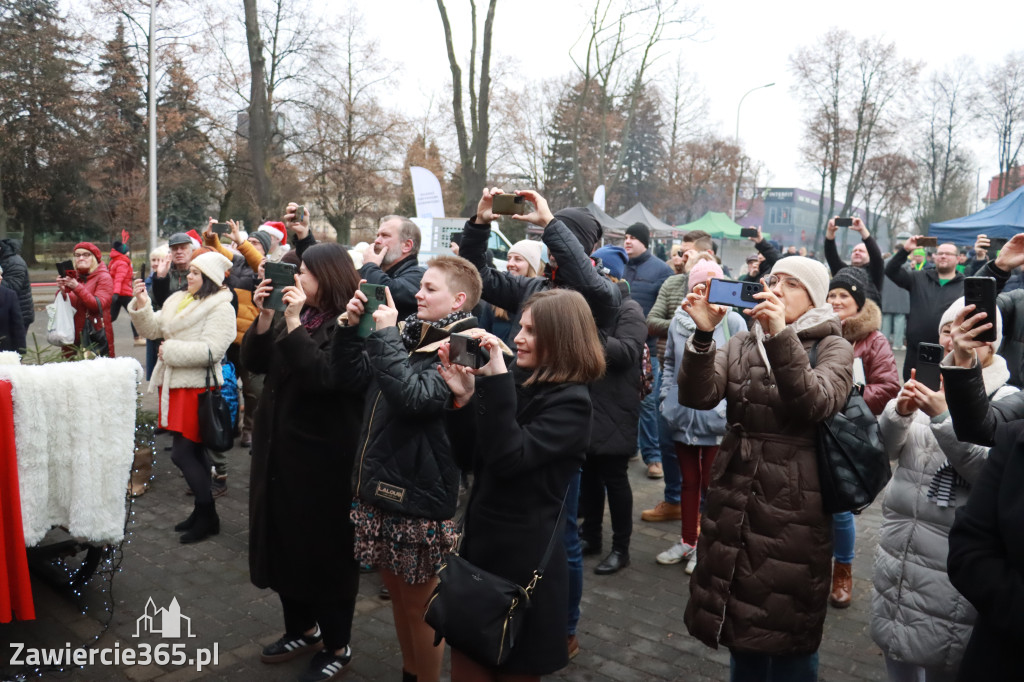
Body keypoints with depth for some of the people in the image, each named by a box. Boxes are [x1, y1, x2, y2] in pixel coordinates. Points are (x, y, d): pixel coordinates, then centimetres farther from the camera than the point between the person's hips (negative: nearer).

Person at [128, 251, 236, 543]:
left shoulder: (220, 308, -11)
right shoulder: (177, 300, 14)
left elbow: (211, 350, -21)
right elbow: (152, 329, 13)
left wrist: (170, 350, -14)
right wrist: (141, 303, -2)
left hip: (197, 386, -8)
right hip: (175, 383, 8)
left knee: (183, 453, -7)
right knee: (193, 451, 14)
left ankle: (208, 516, 6)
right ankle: (202, 510, 25)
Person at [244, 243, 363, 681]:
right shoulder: (292, 315, 8)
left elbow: (323, 376, -27)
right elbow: (254, 363, 5)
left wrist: (295, 322, -25)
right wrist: (264, 317, -8)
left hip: (324, 455, -8)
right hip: (279, 447, 8)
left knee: (326, 550, 5)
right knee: (283, 542, 18)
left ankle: (337, 646, 23)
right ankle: (301, 628, 37)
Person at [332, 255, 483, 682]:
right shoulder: (408, 333, 7)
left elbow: (415, 397, -29)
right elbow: (352, 377, 9)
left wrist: (385, 334, -23)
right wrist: (349, 326, -4)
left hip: (419, 495, -7)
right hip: (380, 485, 8)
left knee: (419, 604, 8)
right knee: (396, 590, 21)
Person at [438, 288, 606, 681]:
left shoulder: (571, 402, -14)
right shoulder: (518, 383, 6)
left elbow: (507, 458, -27)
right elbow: (469, 457, 5)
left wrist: (495, 382, -27)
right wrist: (463, 397, -8)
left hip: (524, 554, -6)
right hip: (480, 539, 7)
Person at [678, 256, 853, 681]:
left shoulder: (832, 348, -2)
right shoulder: (743, 344, 7)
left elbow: (815, 404, -22)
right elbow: (698, 396, -8)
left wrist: (781, 336, -29)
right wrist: (703, 334, -22)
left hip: (793, 508, -3)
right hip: (733, 499, 4)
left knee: (786, 633, 8)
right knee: (739, 621, 16)